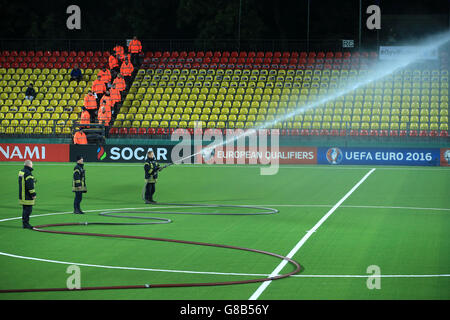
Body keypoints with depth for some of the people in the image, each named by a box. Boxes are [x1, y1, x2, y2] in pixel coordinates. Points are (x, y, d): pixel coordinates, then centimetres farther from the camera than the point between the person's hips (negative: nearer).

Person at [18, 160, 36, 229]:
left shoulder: (21, 172, 12)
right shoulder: (28, 173, -20)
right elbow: (30, 186, -23)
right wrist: (33, 194, -16)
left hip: (22, 195, 10)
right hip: (27, 196, -10)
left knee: (25, 209, 16)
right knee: (28, 209, -6)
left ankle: (24, 223, 22)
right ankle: (25, 223, -5)